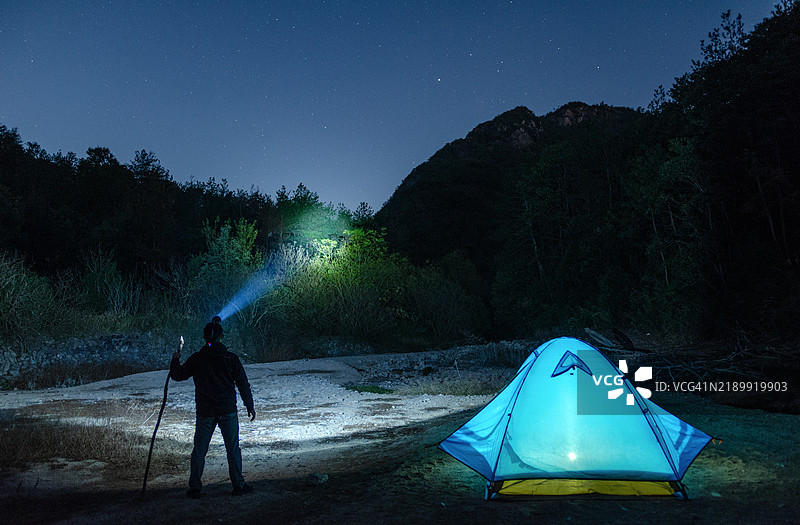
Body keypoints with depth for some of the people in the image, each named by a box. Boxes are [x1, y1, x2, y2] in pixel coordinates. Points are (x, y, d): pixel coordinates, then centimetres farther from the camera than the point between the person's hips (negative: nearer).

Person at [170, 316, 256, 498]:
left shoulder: (196, 359, -3)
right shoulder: (230, 358, -3)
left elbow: (178, 375, 7)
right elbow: (243, 384, -1)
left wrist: (175, 361, 27)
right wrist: (250, 406, 7)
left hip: (205, 412, 1)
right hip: (228, 410, -1)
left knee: (199, 449, 11)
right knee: (233, 448, 6)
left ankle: (195, 487, 13)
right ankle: (238, 484, 8)